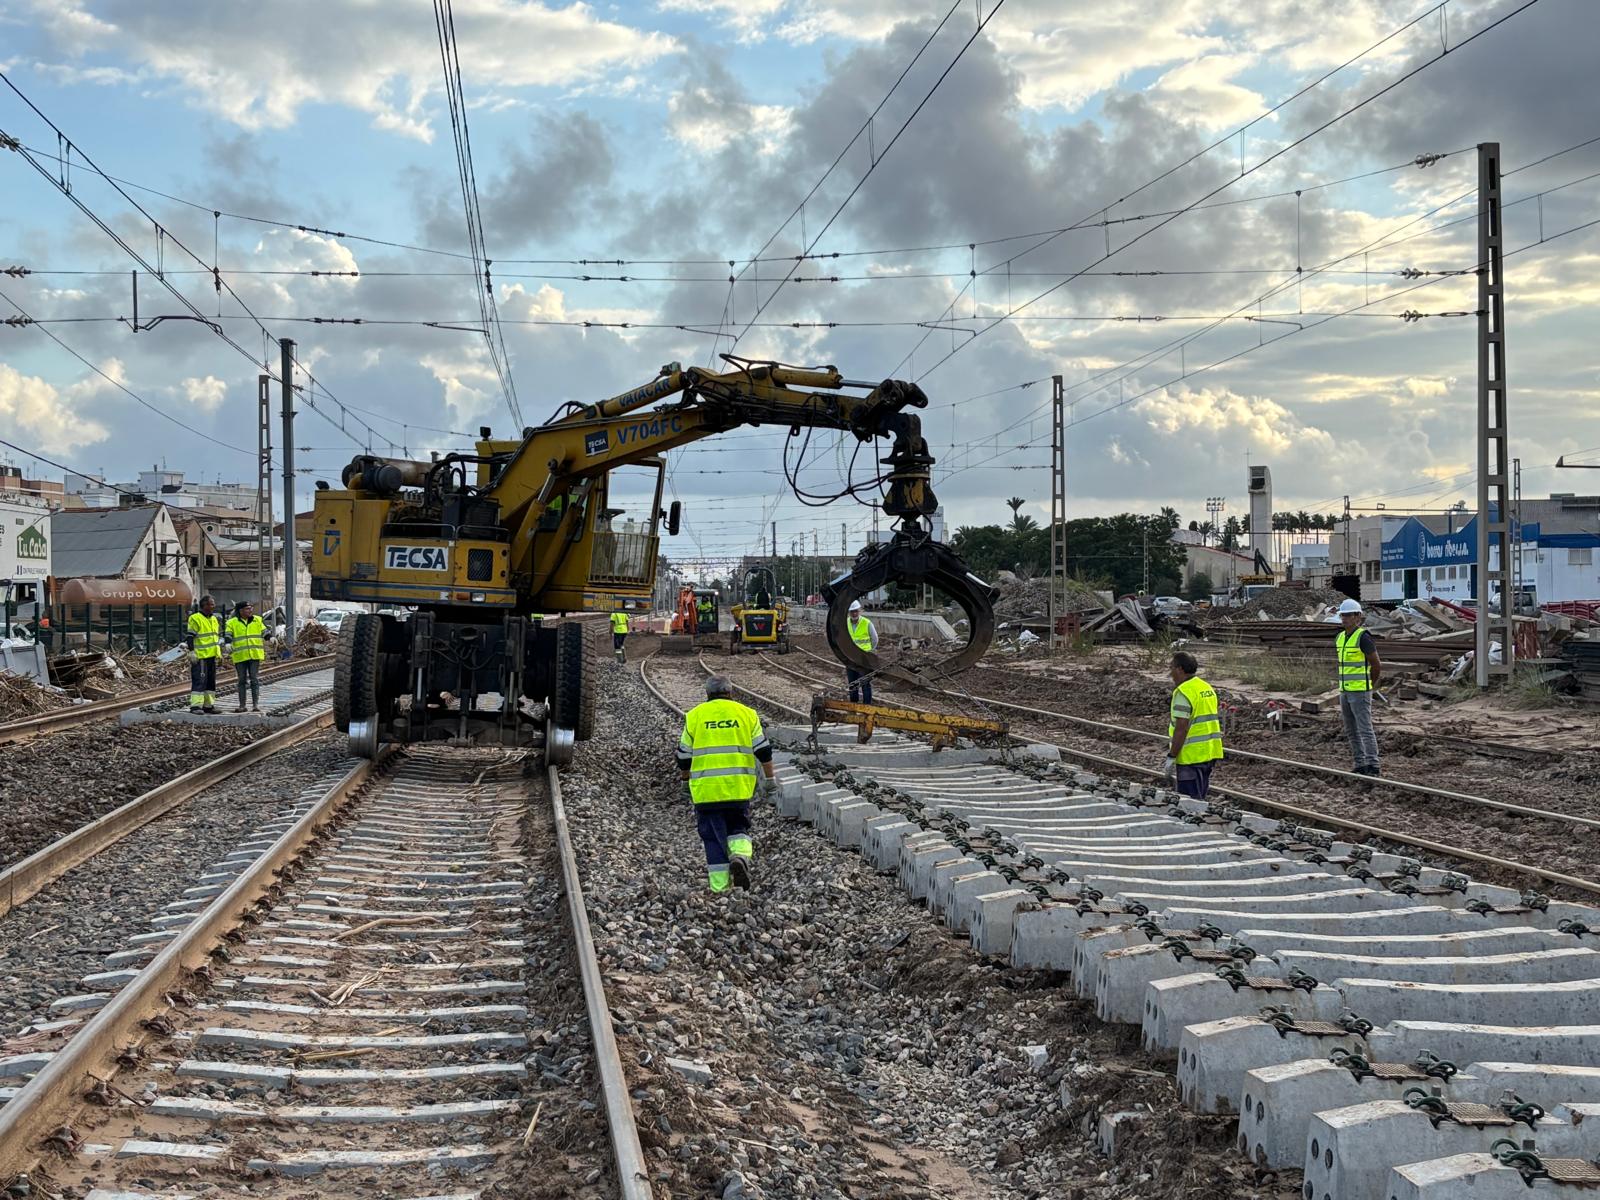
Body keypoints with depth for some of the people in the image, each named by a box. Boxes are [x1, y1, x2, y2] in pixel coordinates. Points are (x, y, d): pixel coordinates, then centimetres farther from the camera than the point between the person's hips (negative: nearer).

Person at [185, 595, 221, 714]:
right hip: (200, 656, -8)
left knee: (211, 681, 12)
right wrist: (192, 652, -19)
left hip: (212, 655, 8)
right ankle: (196, 705, -11)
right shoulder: (195, 618, -9)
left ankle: (208, 705, 19)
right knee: (199, 680, -11)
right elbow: (190, 637, -13)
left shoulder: (214, 619, 17)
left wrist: (219, 650, 24)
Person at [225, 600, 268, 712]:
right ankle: (242, 705, 10)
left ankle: (255, 704, 0)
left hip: (255, 655, 1)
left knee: (254, 679, -2)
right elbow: (227, 635, -8)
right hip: (240, 656, -1)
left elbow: (264, 631, 8)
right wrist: (228, 644, -26)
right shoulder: (232, 623, 2)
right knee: (242, 680, 5)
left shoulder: (258, 620, 9)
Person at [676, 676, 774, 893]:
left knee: (713, 835, 6)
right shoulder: (746, 714, 7)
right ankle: (740, 854, -13)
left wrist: (687, 780, 24)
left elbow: (684, 756, 10)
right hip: (739, 787, 1)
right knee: (737, 827, 17)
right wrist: (769, 779, 14)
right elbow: (763, 751, 4)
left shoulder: (694, 716, 6)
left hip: (705, 788, -1)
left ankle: (719, 886, 4)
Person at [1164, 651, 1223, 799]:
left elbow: (1181, 729, -20)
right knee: (1200, 800, 16)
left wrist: (1171, 757, -17)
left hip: (1192, 756, -9)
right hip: (1210, 753, 9)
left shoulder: (1183, 692, -16)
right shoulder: (1207, 688, 14)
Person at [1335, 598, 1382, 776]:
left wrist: (1371, 686, 4)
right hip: (1346, 692, 8)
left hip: (1361, 691, -8)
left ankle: (1372, 765, -7)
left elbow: (1377, 665, -9)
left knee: (1365, 729, -9)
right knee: (1351, 731, 10)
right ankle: (1360, 765, 17)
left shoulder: (1363, 637, -14)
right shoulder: (1340, 638, 11)